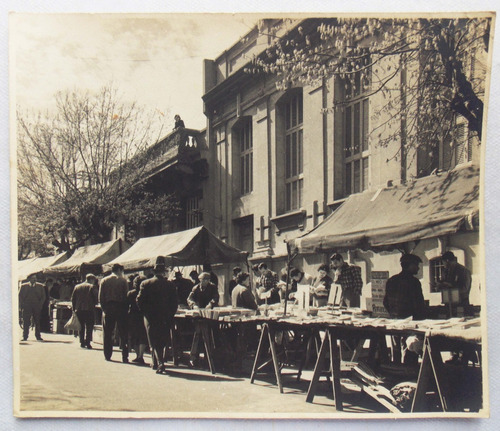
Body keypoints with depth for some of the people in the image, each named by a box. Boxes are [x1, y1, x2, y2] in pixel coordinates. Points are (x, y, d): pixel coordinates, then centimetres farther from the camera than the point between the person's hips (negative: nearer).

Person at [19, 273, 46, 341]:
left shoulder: (40, 286, 9)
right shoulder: (24, 286, 8)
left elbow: (43, 296, 9)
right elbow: (20, 296, 8)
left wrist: (40, 305, -3)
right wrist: (21, 305, -3)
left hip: (37, 307, 1)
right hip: (26, 307, -1)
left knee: (38, 322, 0)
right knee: (26, 322, -4)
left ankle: (38, 336, 7)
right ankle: (25, 337, 1)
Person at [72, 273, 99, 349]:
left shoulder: (77, 287, 10)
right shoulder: (92, 287, -5)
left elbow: (73, 299, 10)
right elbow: (96, 298, -8)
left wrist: (74, 309, 12)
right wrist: (94, 304, 11)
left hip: (79, 309, 4)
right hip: (89, 310, -4)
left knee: (81, 327, 13)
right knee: (89, 327, -1)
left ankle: (82, 342, 11)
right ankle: (88, 342, -9)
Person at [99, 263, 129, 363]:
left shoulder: (104, 281, 6)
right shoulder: (123, 280, -2)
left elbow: (100, 297, 3)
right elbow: (126, 296, -6)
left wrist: (104, 308, 8)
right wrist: (127, 309, 0)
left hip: (108, 307, 2)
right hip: (120, 307, -2)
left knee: (108, 333, 9)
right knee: (123, 334, 2)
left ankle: (107, 355, 9)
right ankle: (124, 356, -2)